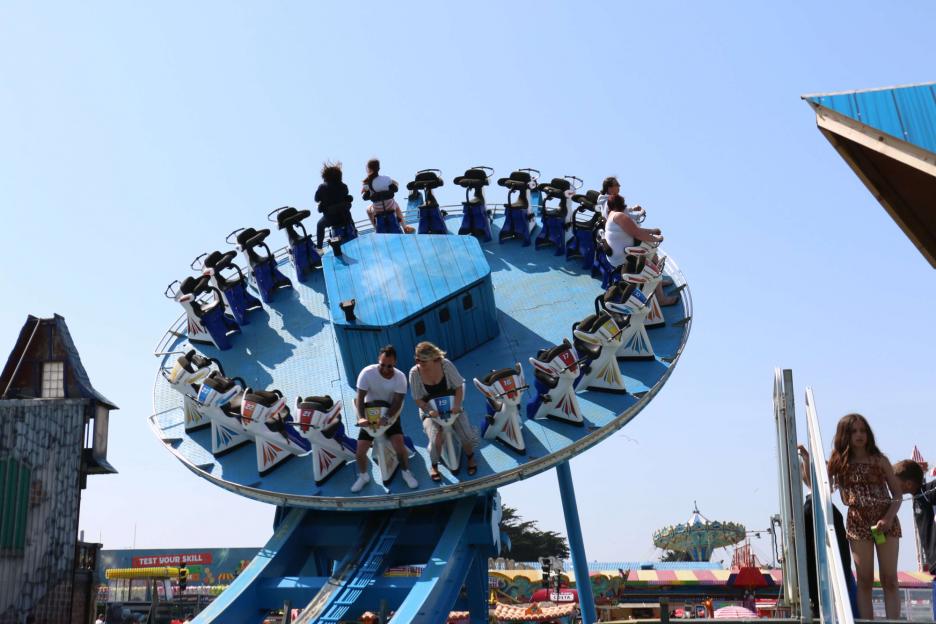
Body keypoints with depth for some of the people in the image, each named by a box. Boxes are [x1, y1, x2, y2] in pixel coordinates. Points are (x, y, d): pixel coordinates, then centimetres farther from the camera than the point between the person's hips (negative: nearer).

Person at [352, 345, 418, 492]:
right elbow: (360, 398, -20)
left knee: (399, 444, -17)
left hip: (391, 414, 0)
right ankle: (363, 476, 21)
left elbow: (397, 402, -18)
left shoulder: (400, 377, -18)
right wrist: (361, 417, -35)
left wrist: (386, 418, -34)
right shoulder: (367, 373, -20)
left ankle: (406, 472, 9)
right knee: (360, 450, -6)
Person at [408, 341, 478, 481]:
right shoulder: (415, 372, -14)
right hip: (430, 411, -1)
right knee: (436, 440, -26)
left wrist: (457, 405, -20)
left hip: (451, 407, 1)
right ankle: (434, 466, 6)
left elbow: (458, 387, -6)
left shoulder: (446, 365, -13)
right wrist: (429, 411, -24)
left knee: (467, 436, -15)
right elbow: (417, 399, -8)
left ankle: (470, 458, 20)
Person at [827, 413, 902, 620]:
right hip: (858, 523, 0)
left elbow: (897, 494, 3)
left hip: (886, 521, 0)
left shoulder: (879, 460, 3)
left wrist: (888, 518, -12)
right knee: (865, 581, 0)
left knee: (890, 580, -3)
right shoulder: (839, 463, 5)